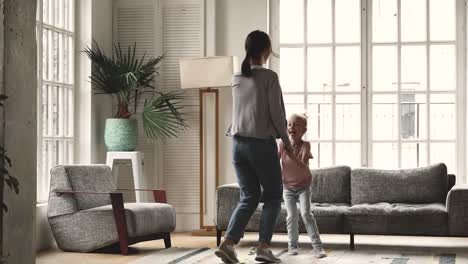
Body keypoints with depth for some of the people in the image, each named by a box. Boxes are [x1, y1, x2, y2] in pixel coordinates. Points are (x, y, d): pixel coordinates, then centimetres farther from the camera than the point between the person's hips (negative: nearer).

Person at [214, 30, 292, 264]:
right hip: (262, 143, -5)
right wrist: (286, 140, 3)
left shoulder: (236, 79, 9)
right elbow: (276, 113, -9)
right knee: (273, 196, 9)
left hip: (238, 143, 5)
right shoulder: (269, 77, -8)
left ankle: (228, 242, -4)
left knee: (249, 197, 12)